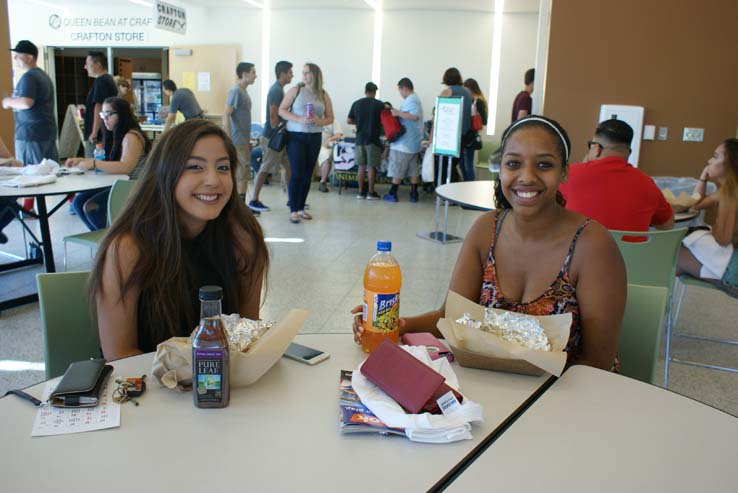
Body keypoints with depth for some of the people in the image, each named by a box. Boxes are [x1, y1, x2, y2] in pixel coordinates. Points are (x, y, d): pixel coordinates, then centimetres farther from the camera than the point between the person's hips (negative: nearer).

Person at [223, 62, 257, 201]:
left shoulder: (243, 91, 15)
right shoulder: (235, 91, -13)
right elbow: (226, 116, -18)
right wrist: (228, 141, -23)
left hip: (243, 141, 9)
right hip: (237, 142, -9)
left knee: (239, 176, 12)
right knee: (242, 176, -6)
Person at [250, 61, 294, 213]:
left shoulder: (278, 89, 15)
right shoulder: (276, 90, -16)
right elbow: (273, 116, -20)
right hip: (272, 137, -10)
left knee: (289, 166, 11)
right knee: (265, 169, -4)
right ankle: (254, 201, 4)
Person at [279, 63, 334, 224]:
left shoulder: (323, 95, 7)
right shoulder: (295, 90, 1)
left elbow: (330, 118, 9)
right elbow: (281, 110, -3)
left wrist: (319, 121, -12)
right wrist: (300, 120, -17)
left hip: (314, 138, 3)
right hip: (296, 136, -3)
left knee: (307, 174, 5)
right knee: (297, 173, -8)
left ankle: (301, 208, 16)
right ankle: (293, 210, -1)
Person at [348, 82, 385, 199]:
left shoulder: (356, 103, 3)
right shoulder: (379, 104, -6)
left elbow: (349, 121, 7)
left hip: (360, 139, 3)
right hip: (373, 139, -3)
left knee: (361, 166, 9)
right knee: (372, 167, 2)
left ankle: (361, 191, 11)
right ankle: (371, 192, 5)